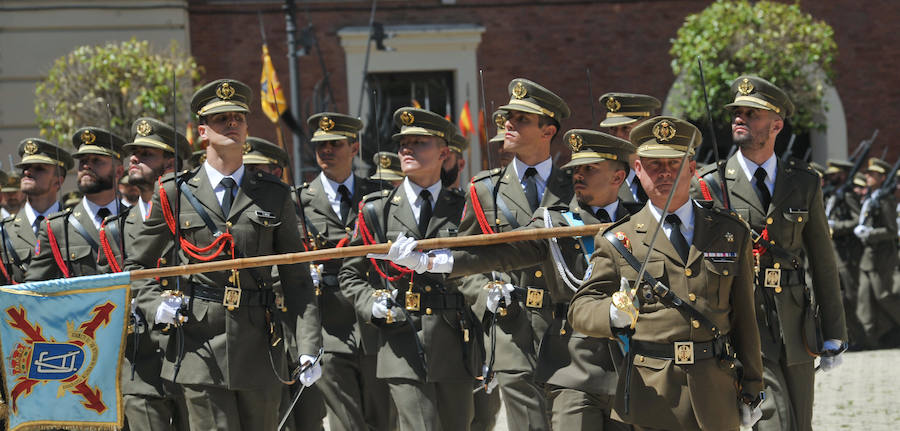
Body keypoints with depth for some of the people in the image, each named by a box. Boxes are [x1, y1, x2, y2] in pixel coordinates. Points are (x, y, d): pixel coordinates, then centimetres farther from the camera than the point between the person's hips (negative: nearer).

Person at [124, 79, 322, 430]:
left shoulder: (275, 196, 9)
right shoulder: (175, 193, 6)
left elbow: (295, 279, 8)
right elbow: (136, 266, 15)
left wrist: (307, 348, -2)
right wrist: (156, 307, -5)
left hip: (258, 347, 2)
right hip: (199, 346, -2)